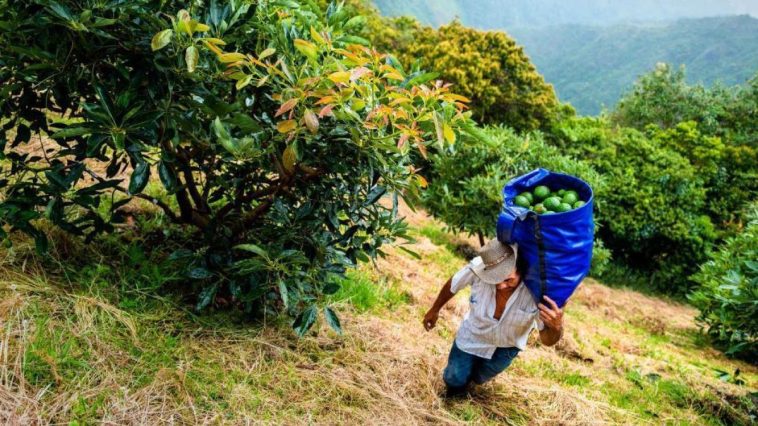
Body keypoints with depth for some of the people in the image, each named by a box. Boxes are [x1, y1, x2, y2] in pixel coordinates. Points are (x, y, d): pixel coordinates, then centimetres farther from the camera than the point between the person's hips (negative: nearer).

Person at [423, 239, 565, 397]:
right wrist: (434, 310, 5)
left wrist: (557, 327, -55)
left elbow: (547, 340, -30)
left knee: (477, 378, 21)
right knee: (455, 381, 9)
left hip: (507, 346, 0)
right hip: (474, 334, 0)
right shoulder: (478, 268, -38)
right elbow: (452, 285, -13)